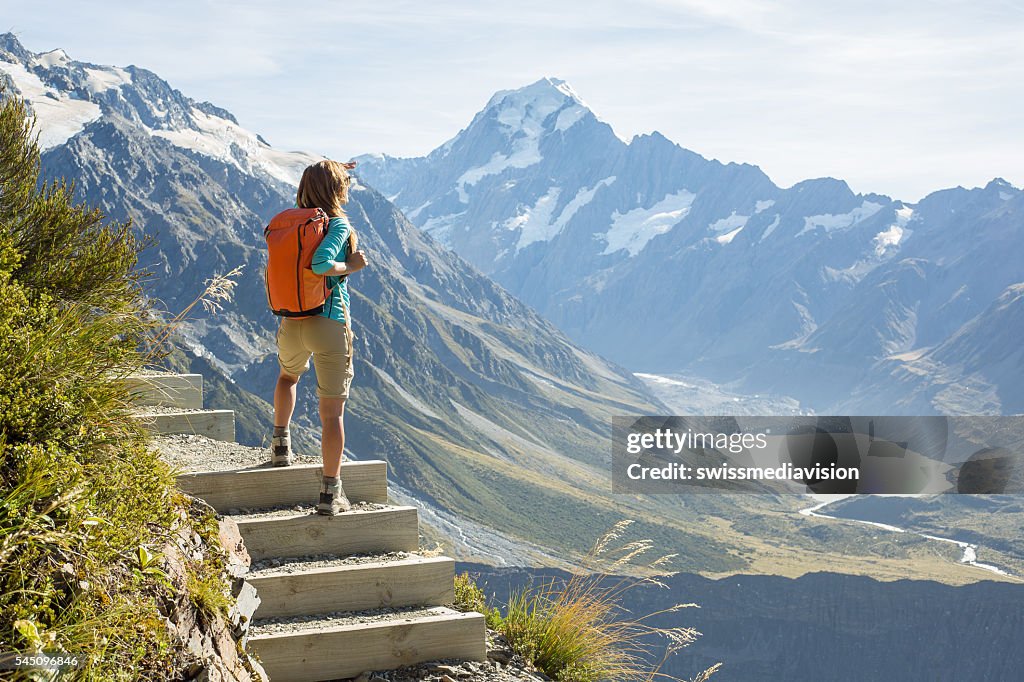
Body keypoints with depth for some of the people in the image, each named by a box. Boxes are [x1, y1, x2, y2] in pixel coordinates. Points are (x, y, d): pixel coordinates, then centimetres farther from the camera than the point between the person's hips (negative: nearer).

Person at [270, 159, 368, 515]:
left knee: (288, 375, 39)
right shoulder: (338, 225, -12)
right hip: (329, 324, -6)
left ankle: (281, 444, 41)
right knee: (332, 412, 1)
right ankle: (330, 492, 1)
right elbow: (321, 263, -29)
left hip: (291, 322, 6)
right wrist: (351, 266, -8)